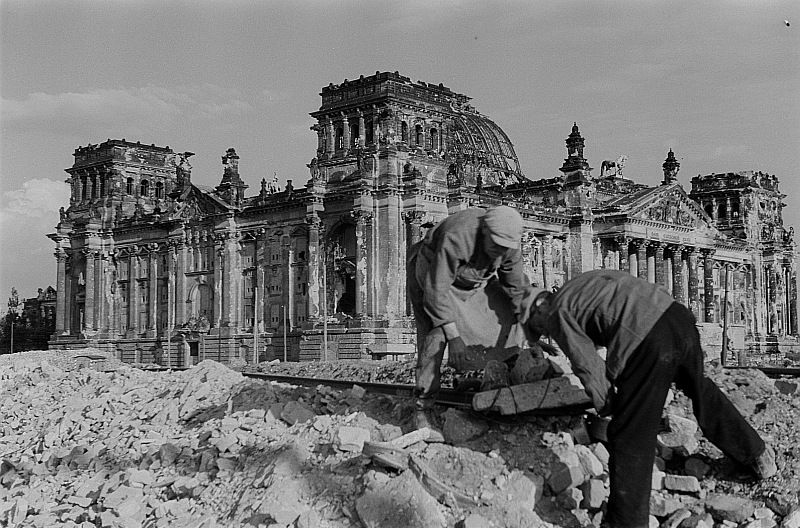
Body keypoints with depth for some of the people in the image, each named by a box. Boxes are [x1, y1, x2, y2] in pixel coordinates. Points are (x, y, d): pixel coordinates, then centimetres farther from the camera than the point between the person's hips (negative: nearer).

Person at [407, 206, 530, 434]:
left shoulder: (508, 246, -18)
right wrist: (453, 335, -37)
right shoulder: (456, 237, -39)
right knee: (435, 336, -21)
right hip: (430, 275, -7)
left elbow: (516, 287, -2)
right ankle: (424, 409, -18)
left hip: (470, 282, 7)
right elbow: (437, 289, -37)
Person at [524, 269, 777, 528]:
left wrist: (606, 406, 16)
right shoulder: (580, 285, 28)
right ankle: (758, 455, 51)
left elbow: (587, 364, 1)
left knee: (631, 436, 4)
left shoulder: (558, 313, 6)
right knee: (700, 389, 34)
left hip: (649, 342, -9)